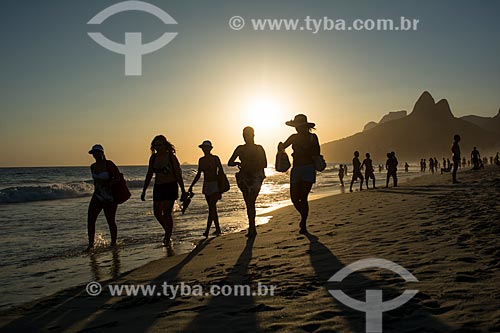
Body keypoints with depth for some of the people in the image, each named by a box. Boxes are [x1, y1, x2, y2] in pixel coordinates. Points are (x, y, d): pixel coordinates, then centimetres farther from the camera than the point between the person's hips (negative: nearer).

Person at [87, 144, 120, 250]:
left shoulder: (109, 164, -10)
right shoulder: (93, 167, 9)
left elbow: (118, 178, -13)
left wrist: (107, 184, -21)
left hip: (109, 198, -5)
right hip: (97, 197, 6)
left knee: (111, 222, 2)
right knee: (90, 220, -6)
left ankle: (113, 243, 17)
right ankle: (91, 244, 2)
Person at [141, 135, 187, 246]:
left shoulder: (171, 157, -9)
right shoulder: (153, 158, 5)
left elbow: (178, 175, -6)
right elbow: (149, 175, 12)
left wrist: (183, 191, -7)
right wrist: (144, 191, 12)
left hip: (170, 187, -5)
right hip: (158, 187, 5)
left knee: (167, 213, -7)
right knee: (157, 213, 6)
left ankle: (168, 238, 5)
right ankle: (168, 231, 31)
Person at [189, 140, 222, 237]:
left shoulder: (215, 158, -5)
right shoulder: (201, 160, 9)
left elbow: (221, 172, -5)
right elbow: (198, 174, 17)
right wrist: (191, 186, 14)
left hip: (215, 185, -6)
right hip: (206, 185, 6)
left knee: (212, 208, -12)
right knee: (212, 208, 9)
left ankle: (207, 230, -16)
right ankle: (218, 229, 16)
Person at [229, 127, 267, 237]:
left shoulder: (259, 148, 2)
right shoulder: (240, 149, 7)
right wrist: (238, 163, -1)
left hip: (256, 177, -2)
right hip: (244, 177, 2)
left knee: (250, 203, -10)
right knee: (249, 203, 8)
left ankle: (252, 229, -13)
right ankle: (252, 229, 13)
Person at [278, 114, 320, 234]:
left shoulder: (312, 137, 2)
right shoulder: (294, 137, 13)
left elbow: (317, 154, 1)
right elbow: (282, 147, 12)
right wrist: (281, 146, -12)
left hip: (308, 169, -4)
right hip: (296, 169, 4)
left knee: (303, 197, -7)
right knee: (294, 198, -1)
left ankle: (303, 225, 6)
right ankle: (303, 216, 28)